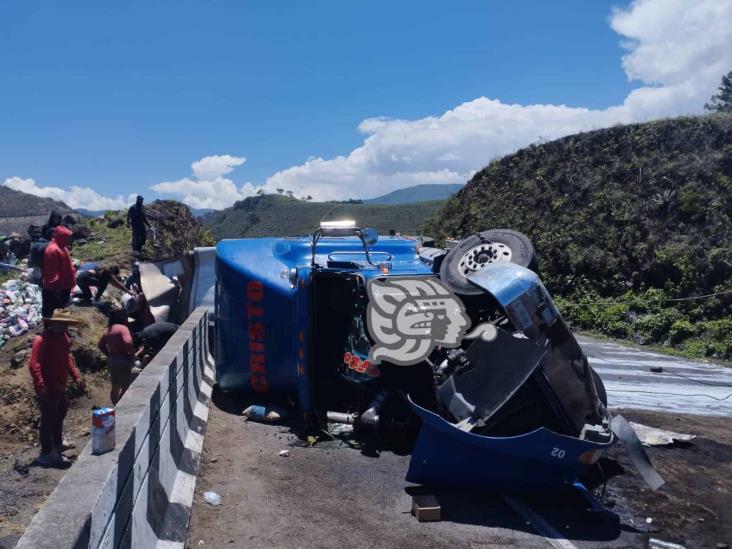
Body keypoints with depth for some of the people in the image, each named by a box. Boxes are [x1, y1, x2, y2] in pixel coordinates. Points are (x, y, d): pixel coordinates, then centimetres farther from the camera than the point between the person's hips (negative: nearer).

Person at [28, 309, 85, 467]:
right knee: (48, 421, 0)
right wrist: (41, 387, -32)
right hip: (48, 389, -9)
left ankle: (57, 445, 41)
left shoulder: (64, 337, 8)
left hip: (60, 387, 9)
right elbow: (33, 364, -26)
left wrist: (76, 376, 11)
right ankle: (46, 454, 12)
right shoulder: (42, 340, -20)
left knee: (59, 417, 23)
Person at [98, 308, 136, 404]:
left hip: (111, 360, 8)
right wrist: (132, 354, -15)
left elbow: (101, 345, 17)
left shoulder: (107, 329, 10)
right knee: (126, 387, -2)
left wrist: (109, 354, 18)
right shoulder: (122, 328, -15)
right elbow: (128, 342, -29)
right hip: (122, 361, -8)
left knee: (115, 387, 18)